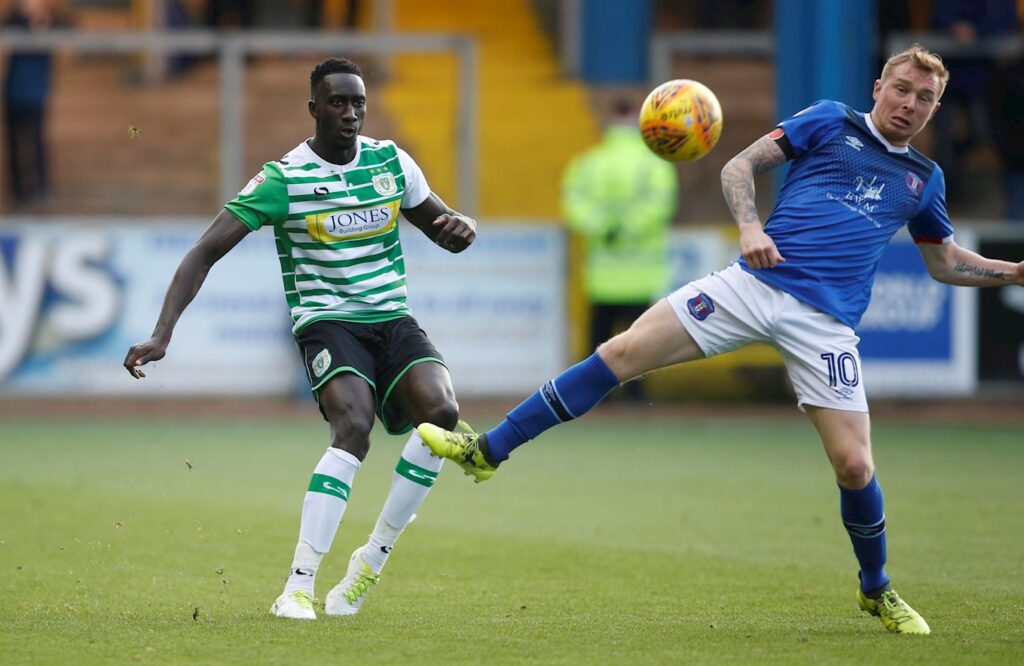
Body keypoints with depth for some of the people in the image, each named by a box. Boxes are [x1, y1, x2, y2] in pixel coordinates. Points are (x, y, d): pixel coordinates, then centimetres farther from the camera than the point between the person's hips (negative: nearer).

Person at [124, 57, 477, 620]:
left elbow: (441, 225, 18)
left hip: (392, 319, 4)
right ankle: (297, 588, -29)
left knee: (442, 411, -24)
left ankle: (372, 562, -10)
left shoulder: (391, 161, 6)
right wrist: (162, 335, -19)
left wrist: (461, 230, -9)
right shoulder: (282, 179, -7)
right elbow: (205, 252, -9)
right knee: (354, 427, -31)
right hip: (326, 320, -4)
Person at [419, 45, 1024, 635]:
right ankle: (489, 450, -6)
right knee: (624, 352, -13)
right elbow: (739, 167, 9)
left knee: (855, 465, -9)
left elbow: (949, 263, 29)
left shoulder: (924, 179, 18)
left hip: (825, 321, 1)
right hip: (757, 282, -1)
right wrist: (751, 227, -9)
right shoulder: (829, 122, 9)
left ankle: (878, 592, 19)